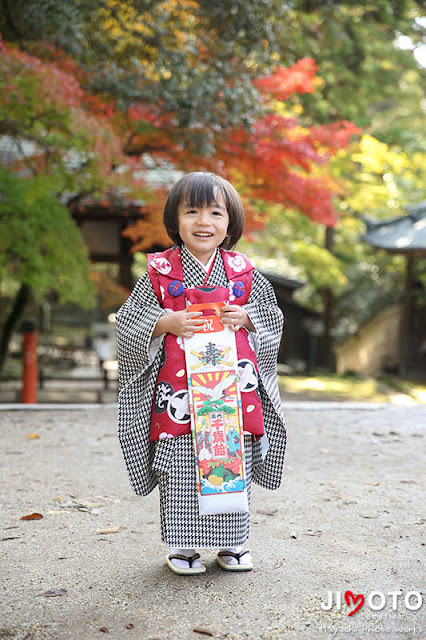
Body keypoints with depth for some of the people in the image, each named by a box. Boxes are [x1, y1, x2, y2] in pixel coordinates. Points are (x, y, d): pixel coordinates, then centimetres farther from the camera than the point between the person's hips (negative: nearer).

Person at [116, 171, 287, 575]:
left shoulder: (243, 272, 6)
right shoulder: (161, 271, 0)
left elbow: (273, 314, 13)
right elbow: (128, 318, 1)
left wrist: (246, 317, -7)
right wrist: (166, 323, -15)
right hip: (179, 388, -2)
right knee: (181, 469, 3)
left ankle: (233, 542, 25)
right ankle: (181, 545, 19)